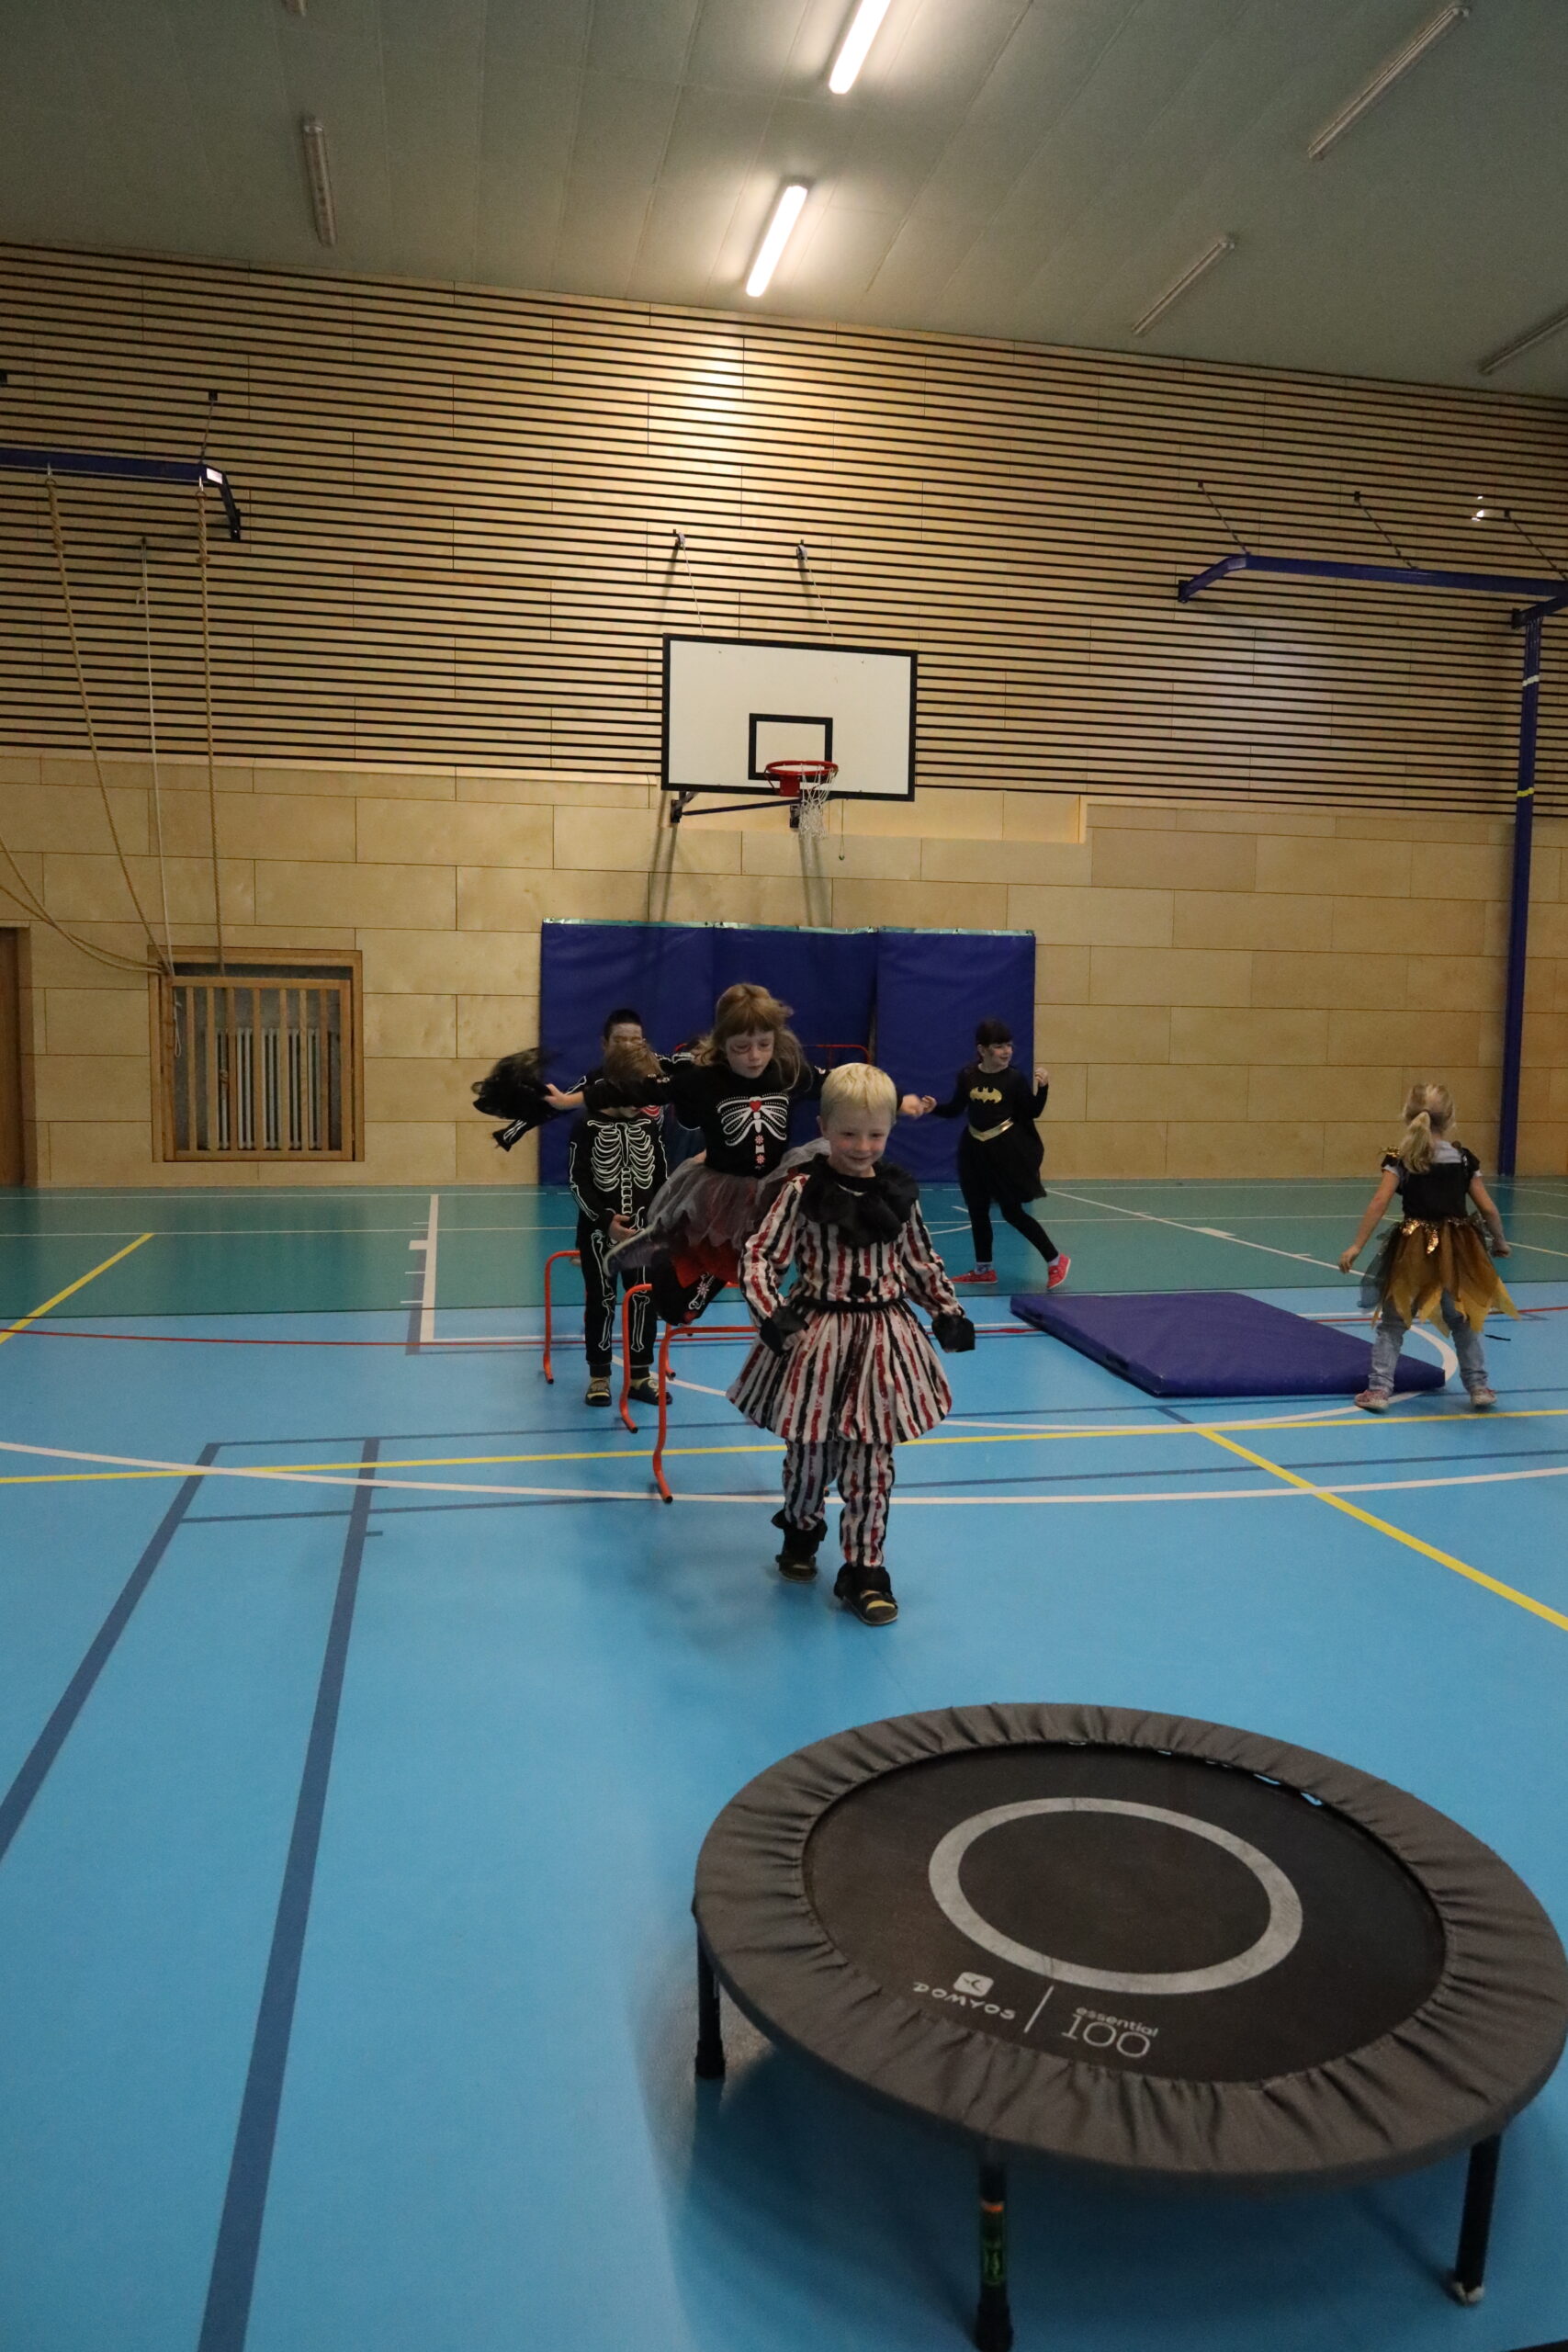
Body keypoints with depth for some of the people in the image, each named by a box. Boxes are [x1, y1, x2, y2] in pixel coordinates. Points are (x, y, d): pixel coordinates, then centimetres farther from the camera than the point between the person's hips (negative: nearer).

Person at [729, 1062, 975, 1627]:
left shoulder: (898, 1191, 3)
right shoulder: (802, 1188, -9)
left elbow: (922, 1262, 15)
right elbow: (759, 1256, -11)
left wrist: (948, 1311, 7)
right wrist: (770, 1310, -25)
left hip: (884, 1338, 2)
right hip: (817, 1336, -2)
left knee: (871, 1460, 4)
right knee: (809, 1449, 11)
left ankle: (864, 1570, 15)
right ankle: (801, 1531, 40)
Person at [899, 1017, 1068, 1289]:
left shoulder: (1015, 1078, -10)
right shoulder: (967, 1075, -2)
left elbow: (1033, 1113, -6)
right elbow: (955, 1109, 8)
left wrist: (1042, 1088, -20)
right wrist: (933, 1107, -10)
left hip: (1006, 1150, -4)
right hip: (974, 1149, 5)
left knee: (1012, 1212, -3)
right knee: (977, 1211, 13)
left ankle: (1056, 1260, 11)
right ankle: (983, 1269, 28)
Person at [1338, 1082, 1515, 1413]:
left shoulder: (1399, 1159, -5)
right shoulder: (1464, 1158, 2)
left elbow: (1379, 1203, -14)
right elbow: (1488, 1208, 4)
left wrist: (1357, 1246, -12)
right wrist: (1500, 1241, 21)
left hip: (1413, 1250, -2)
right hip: (1457, 1250, 2)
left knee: (1391, 1322, 7)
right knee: (1464, 1321, 20)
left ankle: (1379, 1388, 0)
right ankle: (1479, 1386, 25)